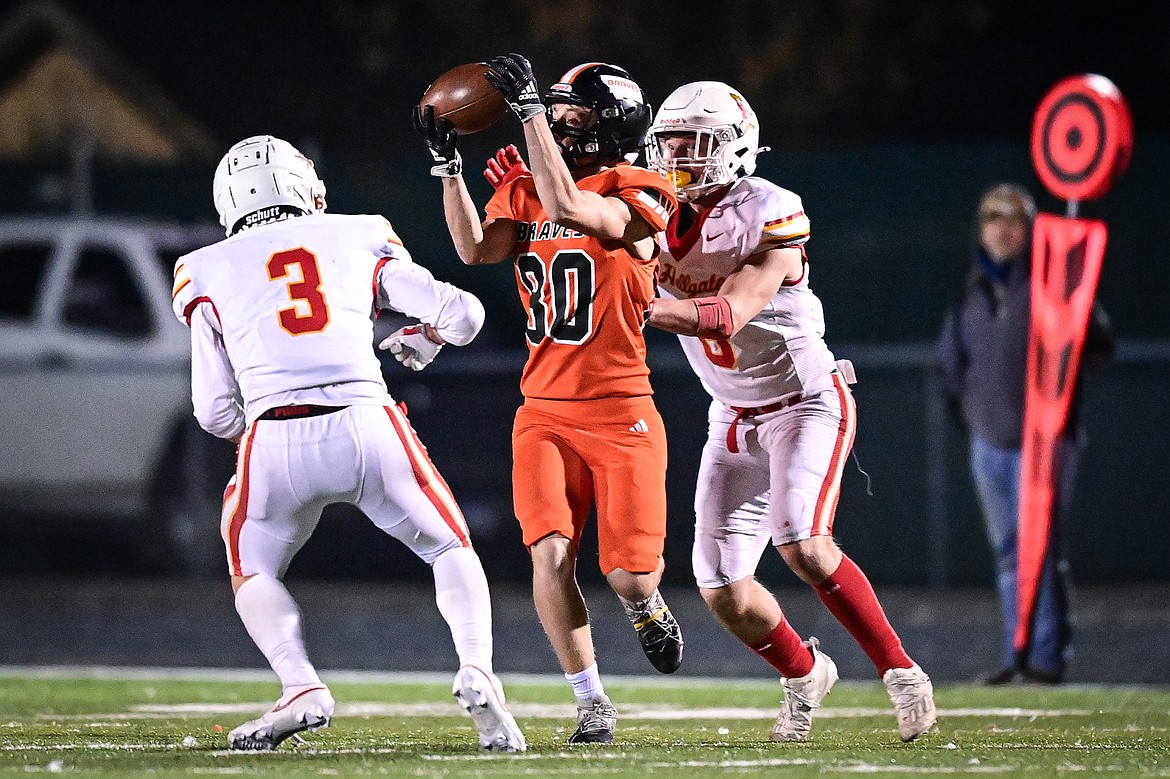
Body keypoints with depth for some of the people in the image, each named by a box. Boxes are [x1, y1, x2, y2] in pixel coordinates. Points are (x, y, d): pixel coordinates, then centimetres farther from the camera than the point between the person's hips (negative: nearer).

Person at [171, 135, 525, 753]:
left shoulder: (207, 273, 19)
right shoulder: (358, 239, 20)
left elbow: (215, 412, 15)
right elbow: (463, 313, 17)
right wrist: (423, 339, 40)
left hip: (274, 443, 0)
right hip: (366, 425, 0)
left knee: (253, 572, 24)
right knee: (450, 550, 20)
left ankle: (301, 689, 0)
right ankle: (476, 673, -5)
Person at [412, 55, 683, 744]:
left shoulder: (636, 197, -9)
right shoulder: (524, 191, 8)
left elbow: (569, 208, -27)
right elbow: (478, 249, -9)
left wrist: (530, 107, -28)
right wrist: (447, 161, -15)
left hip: (620, 414, -4)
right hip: (545, 415, 4)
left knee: (631, 576, -5)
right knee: (551, 555, -15)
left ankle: (648, 605, 34)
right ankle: (593, 703, -2)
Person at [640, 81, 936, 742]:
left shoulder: (771, 216, -20)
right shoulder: (659, 214, -1)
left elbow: (727, 315, -29)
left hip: (807, 401, -6)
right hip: (735, 419, 6)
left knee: (801, 542, -28)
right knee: (723, 589, -2)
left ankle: (899, 671, -14)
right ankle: (805, 675, 26)